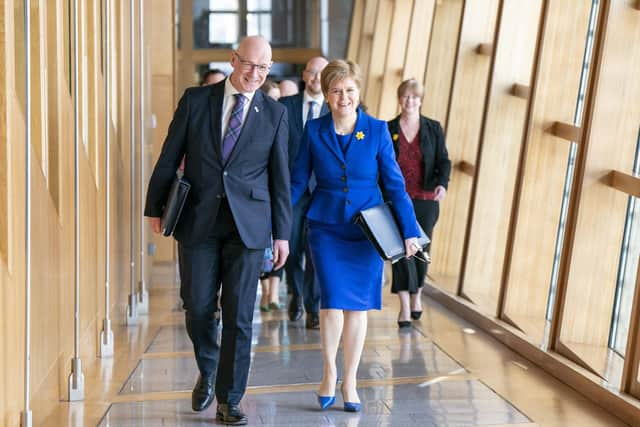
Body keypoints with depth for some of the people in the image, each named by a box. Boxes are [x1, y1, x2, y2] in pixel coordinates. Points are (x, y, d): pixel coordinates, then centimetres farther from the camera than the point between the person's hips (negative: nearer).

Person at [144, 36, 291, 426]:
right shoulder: (195, 100, 3)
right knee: (198, 307, 4)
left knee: (239, 316, 0)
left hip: (248, 225, 0)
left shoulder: (275, 114, 4)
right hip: (198, 220, 1)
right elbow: (169, 158, 7)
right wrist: (155, 207, 7)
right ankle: (207, 372, 32)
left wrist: (282, 233, 2)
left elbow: (281, 178, 4)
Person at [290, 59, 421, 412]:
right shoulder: (314, 131, -2)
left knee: (358, 306, 5)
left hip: (367, 231, 1)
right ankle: (329, 371, 14)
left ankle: (349, 382, 21)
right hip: (326, 230, 0)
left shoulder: (377, 130, -3)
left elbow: (394, 184, 0)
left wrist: (409, 231, -4)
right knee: (333, 302, -11)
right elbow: (297, 183, 3)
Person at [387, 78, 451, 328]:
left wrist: (442, 184, -16)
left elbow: (443, 160, 3)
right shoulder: (388, 129, 4)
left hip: (425, 200, 1)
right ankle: (405, 306, -6)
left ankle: (417, 295, 32)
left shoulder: (433, 129, 6)